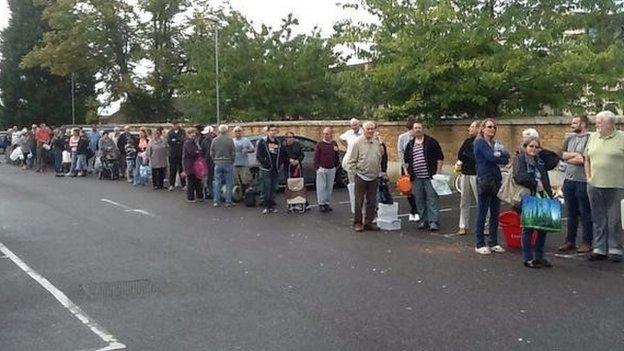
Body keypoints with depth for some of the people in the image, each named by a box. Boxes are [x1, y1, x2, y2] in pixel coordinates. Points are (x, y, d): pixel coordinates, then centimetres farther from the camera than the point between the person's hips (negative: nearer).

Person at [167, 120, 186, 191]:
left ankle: (183, 185, 9)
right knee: (172, 169, 2)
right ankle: (171, 184, 9)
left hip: (181, 153, -1)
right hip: (172, 153, 1)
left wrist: (174, 140, -8)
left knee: (181, 169, 3)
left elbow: (184, 140, -9)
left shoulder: (182, 132, 4)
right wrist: (178, 141, -11)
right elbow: (168, 141, -3)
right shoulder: (170, 133, 10)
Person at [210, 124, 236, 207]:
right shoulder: (230, 140, -8)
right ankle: (228, 201, 5)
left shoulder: (214, 140, 1)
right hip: (228, 163, -3)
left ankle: (216, 201, 8)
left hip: (218, 164, 3)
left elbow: (211, 153, 5)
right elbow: (233, 153, -6)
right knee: (229, 183, 4)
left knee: (217, 183, 8)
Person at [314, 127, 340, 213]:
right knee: (321, 187, -2)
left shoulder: (334, 144, 6)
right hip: (322, 169, -4)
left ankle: (327, 203, 18)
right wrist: (317, 167, -8)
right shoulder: (319, 144, -5)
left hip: (331, 169, 4)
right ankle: (321, 204, 6)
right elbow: (316, 157, -4)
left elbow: (337, 156, 15)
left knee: (329, 187, 9)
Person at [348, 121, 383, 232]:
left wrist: (379, 172, 12)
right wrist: (356, 172, -7)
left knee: (372, 202, 10)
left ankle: (369, 222, 20)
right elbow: (351, 161, -4)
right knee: (359, 201, 1)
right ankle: (357, 223, 11)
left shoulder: (377, 143, 8)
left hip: (374, 177, 5)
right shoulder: (358, 142, -6)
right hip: (361, 177, -5)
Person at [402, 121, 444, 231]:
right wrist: (406, 172, 10)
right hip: (416, 178, 5)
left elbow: (440, 157, -1)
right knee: (419, 201, 8)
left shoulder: (431, 142, 0)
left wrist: (438, 172, -7)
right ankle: (423, 220, 18)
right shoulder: (410, 144, 13)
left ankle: (433, 221, -4)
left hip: (430, 176, -4)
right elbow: (406, 160, 22)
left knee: (432, 199, -6)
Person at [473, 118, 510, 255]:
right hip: (484, 180, -7)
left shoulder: (494, 143, 18)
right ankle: (480, 244, 4)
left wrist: (498, 154, -10)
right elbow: (491, 157, -17)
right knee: (482, 213, -2)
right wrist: (501, 157, -1)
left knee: (495, 213, 9)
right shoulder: (480, 142, -4)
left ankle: (493, 243, 17)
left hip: (496, 180, 7)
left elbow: (506, 157, 6)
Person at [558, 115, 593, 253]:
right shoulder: (570, 138, 13)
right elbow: (561, 154, 3)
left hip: (582, 181, -6)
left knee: (585, 214, 2)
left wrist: (569, 158, -7)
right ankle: (570, 241, 22)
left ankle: (587, 243, 11)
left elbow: (585, 160, -17)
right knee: (571, 213, 14)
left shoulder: (590, 139, -8)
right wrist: (575, 154, -9)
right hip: (568, 180, 6)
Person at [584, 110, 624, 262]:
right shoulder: (593, 137, 12)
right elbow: (587, 159, 19)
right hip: (595, 185, 4)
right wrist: (588, 177, 10)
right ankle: (599, 249, 18)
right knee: (598, 220, 10)